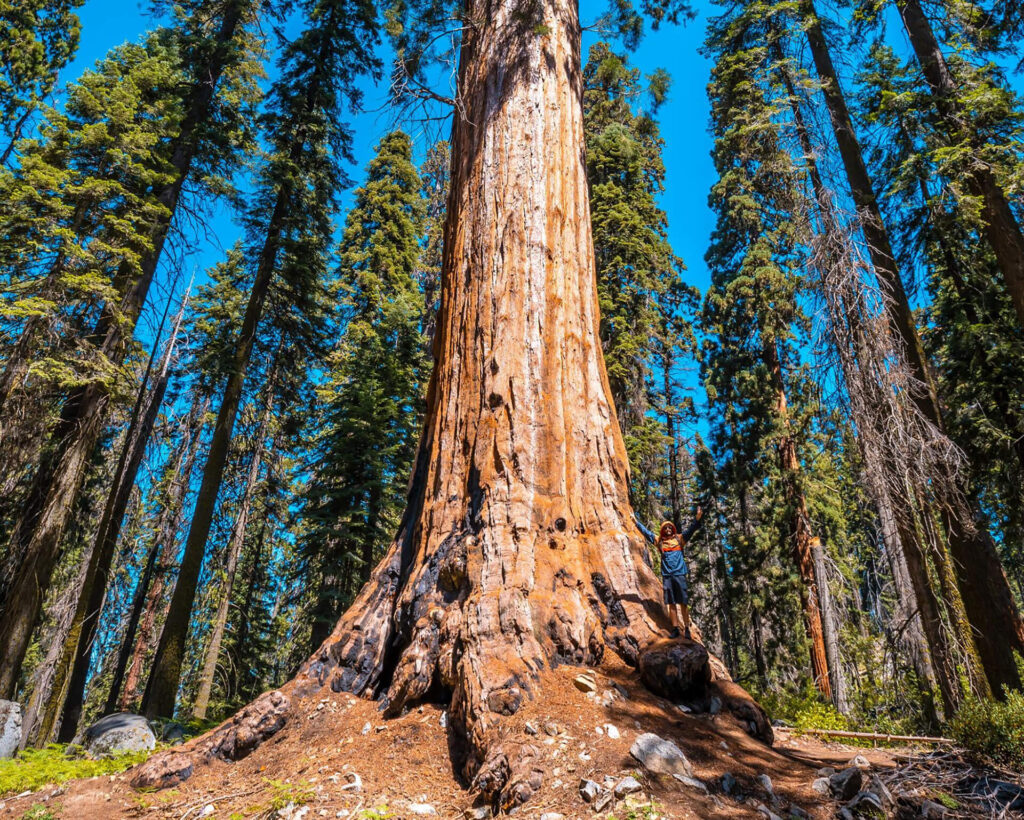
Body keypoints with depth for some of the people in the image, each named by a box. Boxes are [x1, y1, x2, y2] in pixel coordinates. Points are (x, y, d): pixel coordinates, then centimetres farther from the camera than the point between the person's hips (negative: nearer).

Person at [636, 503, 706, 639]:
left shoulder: (680, 538, 9)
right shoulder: (659, 541, 13)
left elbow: (692, 528, 1)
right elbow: (646, 531, 22)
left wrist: (698, 518, -14)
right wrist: (635, 522, 25)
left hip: (680, 575, -2)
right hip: (667, 576, 2)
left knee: (683, 603, -2)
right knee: (671, 604, 3)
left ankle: (687, 630, 1)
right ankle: (675, 629, 7)